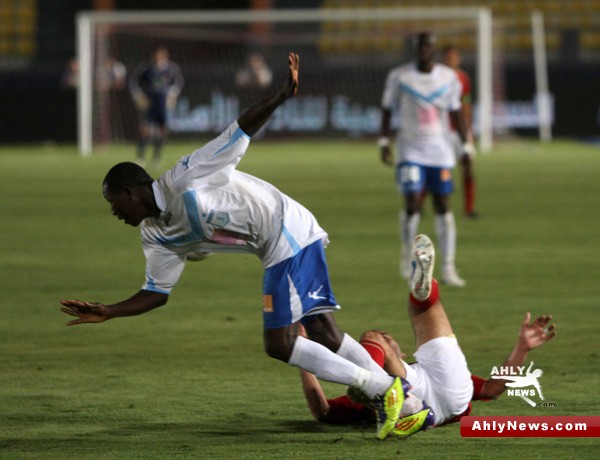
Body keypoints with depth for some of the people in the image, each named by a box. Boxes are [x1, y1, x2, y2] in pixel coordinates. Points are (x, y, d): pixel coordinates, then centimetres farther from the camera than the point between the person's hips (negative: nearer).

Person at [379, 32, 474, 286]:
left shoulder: (448, 77, 2)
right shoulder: (399, 76, -3)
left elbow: (456, 112, 7)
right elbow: (387, 108, 5)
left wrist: (467, 147, 4)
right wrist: (384, 141, -1)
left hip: (441, 151, 2)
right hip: (410, 150, -2)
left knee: (443, 207, 1)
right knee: (412, 204, -12)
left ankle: (448, 268, 4)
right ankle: (407, 256, 13)